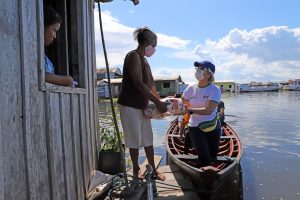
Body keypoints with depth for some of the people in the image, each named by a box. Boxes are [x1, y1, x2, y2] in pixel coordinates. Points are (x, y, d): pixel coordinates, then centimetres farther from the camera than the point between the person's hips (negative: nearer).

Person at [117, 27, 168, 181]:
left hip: (142, 105, 9)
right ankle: (136, 170, 20)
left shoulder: (144, 60, 15)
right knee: (135, 139, 2)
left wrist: (160, 101, 10)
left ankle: (153, 169, 24)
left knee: (148, 138, 12)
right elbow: (138, 84, -23)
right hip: (130, 105, -9)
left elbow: (150, 85, 17)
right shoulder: (133, 56, -13)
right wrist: (157, 102, -23)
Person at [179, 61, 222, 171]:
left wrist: (190, 110, -32)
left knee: (213, 157, 14)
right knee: (205, 159, -8)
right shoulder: (191, 88, -4)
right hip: (196, 128, 0)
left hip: (213, 127, 0)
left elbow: (208, 110, -27)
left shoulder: (215, 90, -15)